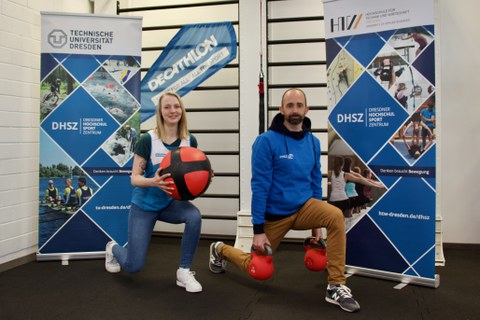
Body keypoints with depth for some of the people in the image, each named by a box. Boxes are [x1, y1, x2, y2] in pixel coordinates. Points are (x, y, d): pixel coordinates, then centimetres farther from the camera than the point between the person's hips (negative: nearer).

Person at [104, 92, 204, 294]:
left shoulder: (190, 141, -8)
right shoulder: (148, 140, -19)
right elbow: (135, 178, -16)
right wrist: (153, 181, -37)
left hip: (171, 202, 3)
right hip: (144, 205, -2)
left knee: (194, 216, -33)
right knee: (133, 266, 1)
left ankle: (184, 272, -12)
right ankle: (113, 248, 40)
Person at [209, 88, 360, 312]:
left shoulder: (313, 142, -1)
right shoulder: (266, 141, -18)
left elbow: (315, 182, 8)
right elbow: (259, 186, -19)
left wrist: (317, 222, 10)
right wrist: (258, 230, -18)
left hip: (303, 207, 4)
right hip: (274, 215, -3)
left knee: (335, 216, -27)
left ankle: (336, 286, -15)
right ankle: (220, 250, 45)